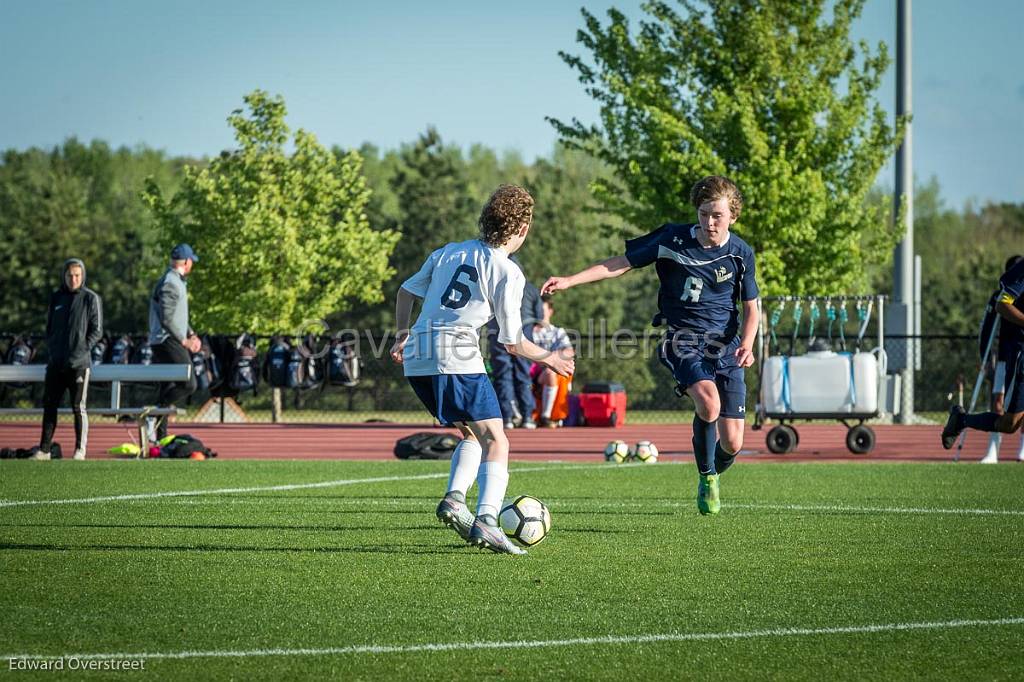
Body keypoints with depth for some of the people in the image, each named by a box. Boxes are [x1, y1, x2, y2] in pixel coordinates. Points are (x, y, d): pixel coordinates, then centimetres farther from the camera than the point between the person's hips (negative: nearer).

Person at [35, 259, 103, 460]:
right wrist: (51, 347, 5)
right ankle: (44, 449, 8)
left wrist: (82, 350, -11)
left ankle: (80, 449, 4)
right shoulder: (56, 298, 13)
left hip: (79, 364, -5)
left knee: (78, 407, -2)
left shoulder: (91, 298, -1)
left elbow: (97, 331, -3)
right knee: (49, 405, 4)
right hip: (56, 363, 5)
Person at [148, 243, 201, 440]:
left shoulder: (177, 282, 19)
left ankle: (160, 437, 11)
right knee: (188, 384, -15)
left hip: (174, 342, 10)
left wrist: (191, 334, 14)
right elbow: (166, 319, -21)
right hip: (167, 342, -10)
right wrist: (183, 340, -16)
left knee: (169, 388, 10)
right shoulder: (170, 283, -14)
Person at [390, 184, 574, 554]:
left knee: (472, 434, 21)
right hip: (458, 359, -7)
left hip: (416, 360, 7)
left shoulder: (448, 252, 17)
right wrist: (549, 359, 17)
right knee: (496, 442, -5)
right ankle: (486, 520, -25)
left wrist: (402, 335, 38)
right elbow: (513, 343, 0)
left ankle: (454, 498, -1)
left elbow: (406, 291, 26)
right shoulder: (508, 273, -2)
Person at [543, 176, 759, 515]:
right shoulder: (673, 238, -5)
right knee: (709, 403, -32)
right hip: (682, 338, -2)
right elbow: (621, 264, -1)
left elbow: (751, 308, 10)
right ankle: (705, 477, -6)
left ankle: (713, 475, 35)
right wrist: (570, 280, -10)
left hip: (725, 346, 2)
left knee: (732, 443, -4)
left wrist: (746, 345, -9)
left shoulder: (740, 253, 0)